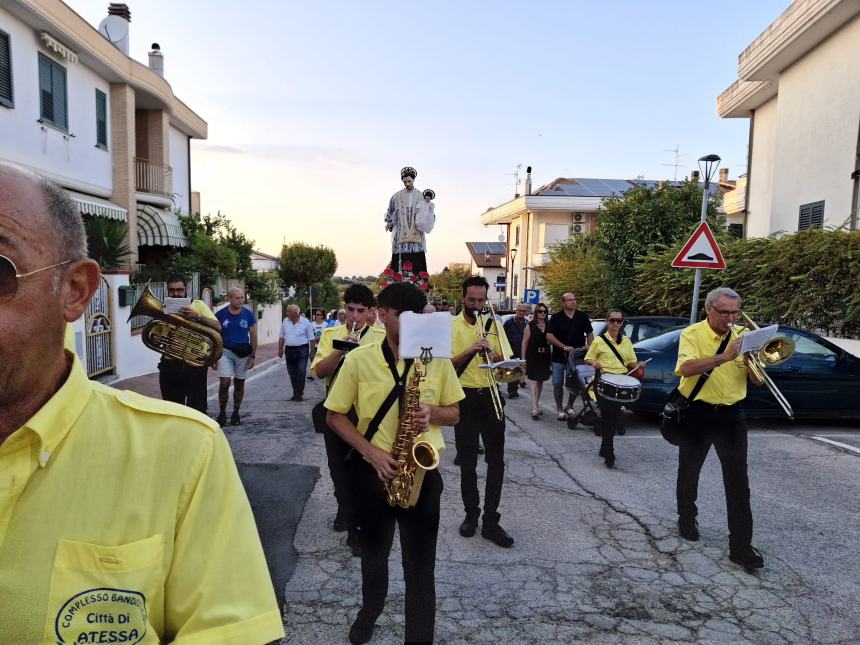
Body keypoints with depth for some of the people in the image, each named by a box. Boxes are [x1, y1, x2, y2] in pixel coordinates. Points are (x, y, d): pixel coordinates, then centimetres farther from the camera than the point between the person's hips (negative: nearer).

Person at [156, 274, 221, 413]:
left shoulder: (198, 305, 1)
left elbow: (218, 328, -11)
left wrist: (197, 316, -24)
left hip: (195, 366, -3)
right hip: (170, 367, 4)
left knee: (197, 410, 0)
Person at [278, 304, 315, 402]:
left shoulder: (306, 322, -7)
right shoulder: (285, 322, 5)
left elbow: (311, 339, -4)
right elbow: (281, 337, 12)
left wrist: (312, 352, -5)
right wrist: (280, 349, 9)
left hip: (302, 350, -4)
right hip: (289, 350, 4)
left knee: (301, 372, -9)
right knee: (292, 373, 10)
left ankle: (299, 394, 0)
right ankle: (296, 393, 21)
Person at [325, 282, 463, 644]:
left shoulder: (437, 359, -4)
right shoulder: (358, 359, -9)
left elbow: (454, 413, 5)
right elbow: (335, 416, -2)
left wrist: (431, 413, -18)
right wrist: (371, 451, -15)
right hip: (374, 471, 1)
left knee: (421, 565, 5)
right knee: (373, 553, 23)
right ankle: (369, 613, 51)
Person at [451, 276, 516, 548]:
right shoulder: (451, 326, -3)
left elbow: (506, 360, 7)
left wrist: (496, 357, -14)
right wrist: (468, 351, -24)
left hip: (490, 396, 3)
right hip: (464, 397, -2)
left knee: (496, 461, 2)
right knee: (467, 462, 8)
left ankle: (491, 522, 12)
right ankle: (471, 514, 25)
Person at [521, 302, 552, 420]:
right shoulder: (530, 326, -3)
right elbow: (524, 343, -3)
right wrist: (523, 358, -8)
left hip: (544, 357, 5)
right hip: (532, 357, -4)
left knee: (541, 382, 14)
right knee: (534, 381, -10)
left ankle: (536, 404, 28)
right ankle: (535, 409, -15)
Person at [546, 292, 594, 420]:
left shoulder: (582, 316, 5)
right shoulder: (556, 318, -3)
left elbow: (589, 334, 12)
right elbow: (549, 336, -10)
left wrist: (588, 345, -6)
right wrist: (564, 346, -19)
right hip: (559, 357, -2)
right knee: (558, 384, 2)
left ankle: (570, 406, 26)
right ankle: (559, 409, 15)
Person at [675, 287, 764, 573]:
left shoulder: (741, 336, 4)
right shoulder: (692, 334, -9)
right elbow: (686, 368, -26)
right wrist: (724, 357, -33)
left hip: (731, 415, 3)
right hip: (697, 413, -3)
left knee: (738, 479, -1)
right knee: (689, 471, 14)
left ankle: (741, 545, 5)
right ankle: (687, 517, 37)